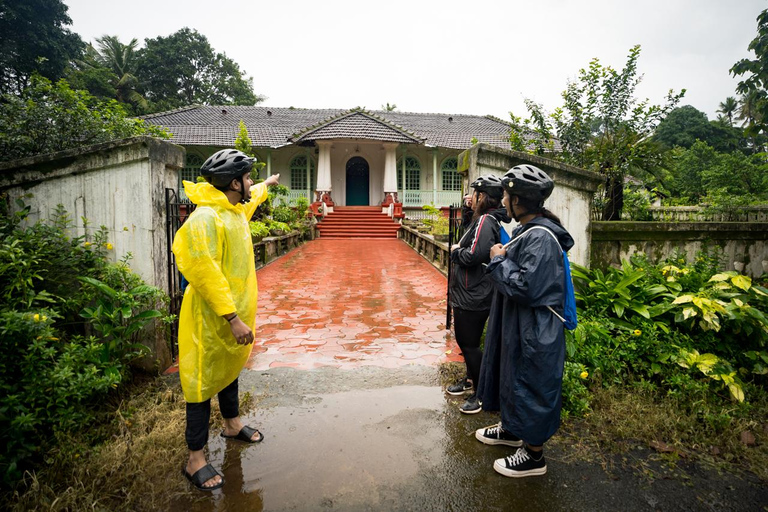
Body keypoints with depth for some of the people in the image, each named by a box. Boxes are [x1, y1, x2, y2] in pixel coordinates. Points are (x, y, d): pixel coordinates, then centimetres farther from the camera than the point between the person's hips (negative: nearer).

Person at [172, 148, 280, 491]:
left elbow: (249, 201, 31)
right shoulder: (205, 219, -25)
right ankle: (195, 459, 20)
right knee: (203, 382, 4)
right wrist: (232, 318, -30)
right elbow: (203, 272, -30)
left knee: (230, 369, 25)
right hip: (212, 319, -9)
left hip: (235, 311, 9)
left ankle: (232, 424, 47)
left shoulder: (236, 209, 5)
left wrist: (266, 185, 50)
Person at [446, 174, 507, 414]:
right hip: (466, 295, 11)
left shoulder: (486, 221, -20)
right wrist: (468, 211, 14)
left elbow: (473, 255, -29)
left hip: (473, 298, -11)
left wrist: (455, 251, -11)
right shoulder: (481, 219, 12)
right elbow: (468, 240, 23)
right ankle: (471, 379, 42)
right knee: (464, 340, 23)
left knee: (470, 344, 1)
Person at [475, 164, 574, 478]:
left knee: (531, 386, 6)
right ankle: (512, 429, 47)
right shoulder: (527, 231, 8)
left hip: (534, 332, -10)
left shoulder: (540, 237, -25)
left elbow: (525, 288, -30)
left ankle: (534, 455, 26)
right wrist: (502, 259, 4)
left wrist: (499, 261, -18)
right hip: (516, 325, 10)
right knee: (512, 377, 24)